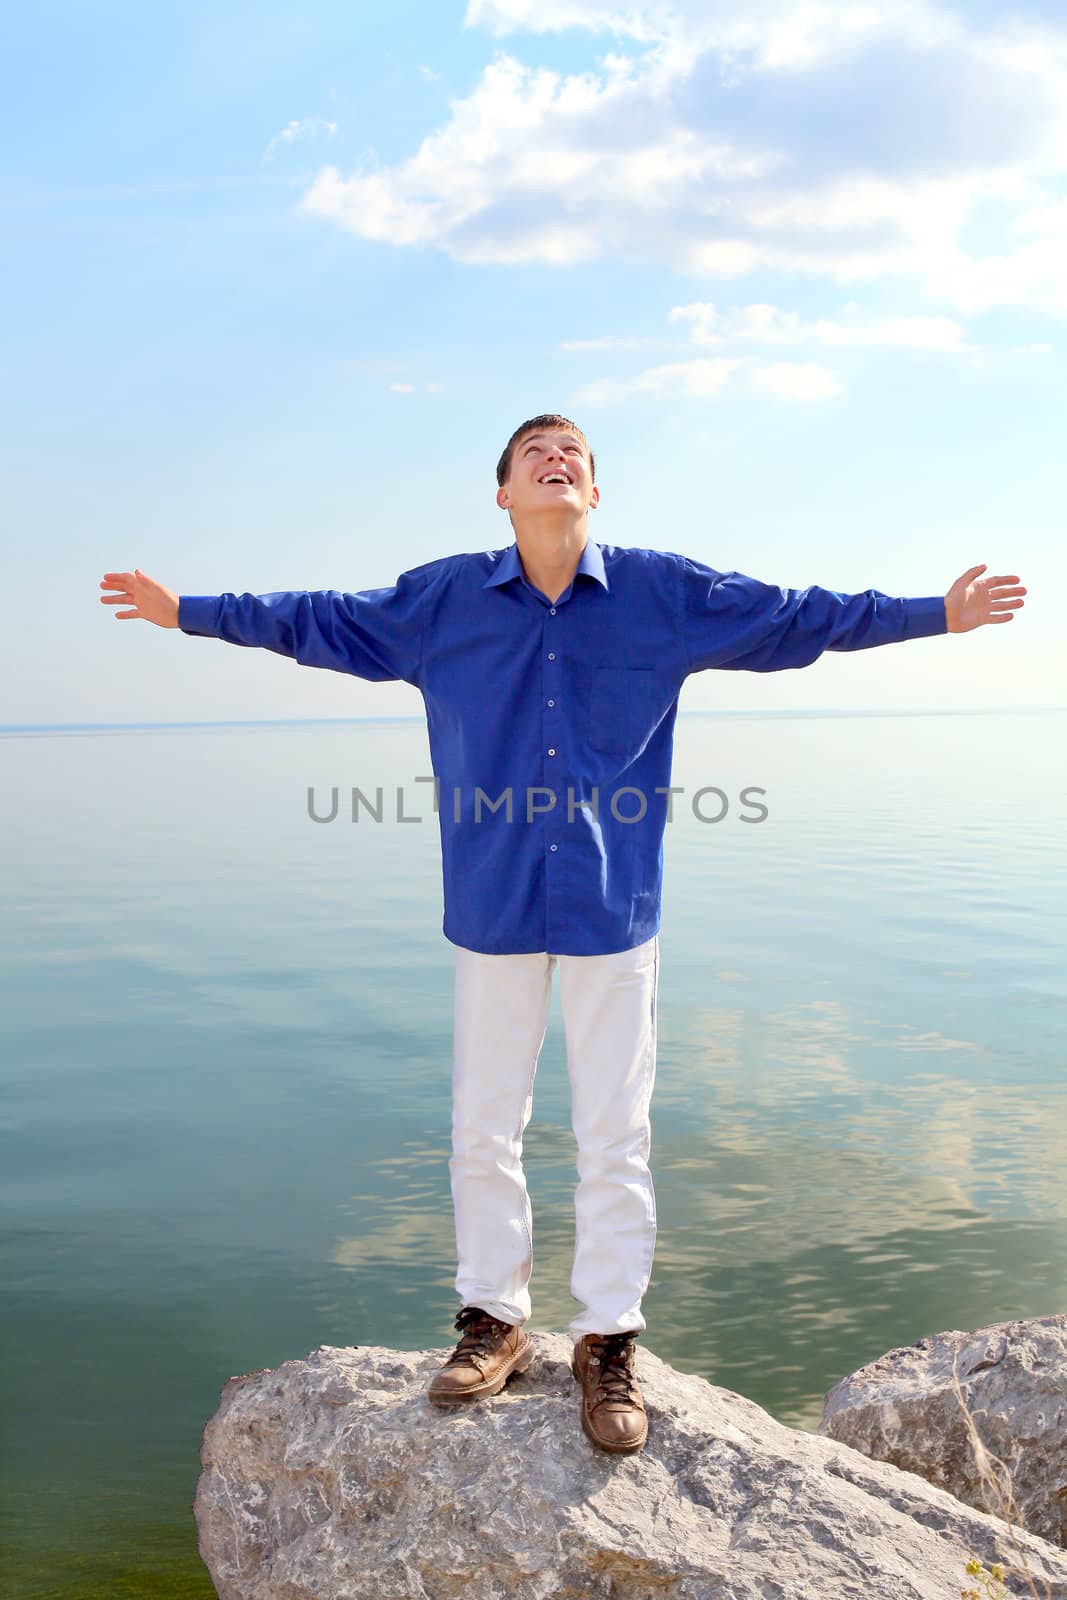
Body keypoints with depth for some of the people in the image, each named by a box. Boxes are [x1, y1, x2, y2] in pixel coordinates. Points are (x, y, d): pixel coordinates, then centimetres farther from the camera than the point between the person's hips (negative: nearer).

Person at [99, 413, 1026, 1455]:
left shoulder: (665, 592, 3)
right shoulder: (441, 599, 4)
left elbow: (795, 617, 10)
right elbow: (320, 620, 14)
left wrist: (937, 615, 11)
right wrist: (186, 612, 17)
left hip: (613, 904, -1)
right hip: (491, 903, 1)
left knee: (615, 1136, 6)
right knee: (482, 1129, 9)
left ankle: (609, 1342, 23)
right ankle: (495, 1322, 29)